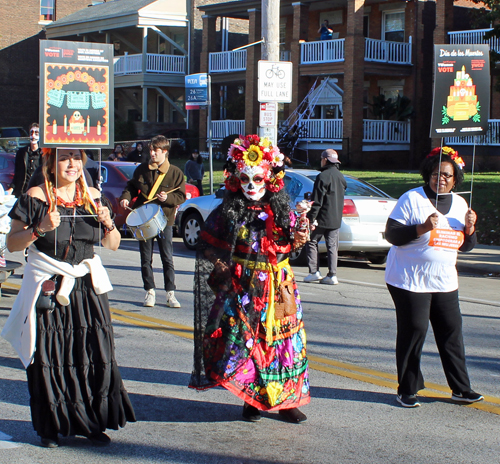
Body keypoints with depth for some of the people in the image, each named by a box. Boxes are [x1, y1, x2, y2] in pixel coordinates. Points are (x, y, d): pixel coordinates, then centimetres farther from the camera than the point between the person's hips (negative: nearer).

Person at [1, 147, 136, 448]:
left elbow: (112, 245, 13)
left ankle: (93, 423, 11)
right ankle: (51, 428, 11)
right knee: (49, 360, -2)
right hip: (47, 287, -3)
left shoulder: (94, 197, 9)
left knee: (96, 355, -2)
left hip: (87, 287, 3)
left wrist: (108, 224, -7)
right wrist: (39, 230, -19)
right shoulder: (35, 198, -2)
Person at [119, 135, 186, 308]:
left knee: (167, 259, -2)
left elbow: (181, 196, -2)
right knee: (146, 259, 6)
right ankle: (150, 292, 16)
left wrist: (168, 198, -20)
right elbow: (131, 186, 16)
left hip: (164, 219, -2)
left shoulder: (175, 172, -2)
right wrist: (126, 197, -3)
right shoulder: (141, 170, 5)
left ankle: (170, 294, 4)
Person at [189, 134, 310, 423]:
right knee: (244, 341, -3)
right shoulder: (229, 213, -2)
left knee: (285, 338, 3)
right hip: (243, 289, -2)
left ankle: (286, 400, 15)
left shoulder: (281, 211, 4)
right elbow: (210, 252, 2)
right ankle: (252, 399, 12)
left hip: (279, 287, 2)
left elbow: (288, 247, 12)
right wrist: (224, 272, -9)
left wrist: (297, 242, -8)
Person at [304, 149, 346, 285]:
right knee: (332, 246, 7)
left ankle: (314, 272, 2)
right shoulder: (341, 177, 10)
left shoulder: (323, 176, -13)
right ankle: (332, 275, 3)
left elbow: (317, 201, -17)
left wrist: (311, 218, -16)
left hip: (322, 218, -6)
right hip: (336, 220, 6)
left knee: (312, 242, 7)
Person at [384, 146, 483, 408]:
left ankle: (461, 388, 14)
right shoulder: (412, 199, -6)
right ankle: (407, 390, 8)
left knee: (451, 332, 5)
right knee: (413, 331, -3)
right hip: (410, 280, -5)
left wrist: (469, 228, -5)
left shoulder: (459, 204, 11)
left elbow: (466, 246, 15)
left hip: (445, 281, 5)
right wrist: (422, 228, -23)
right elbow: (391, 234, -12)